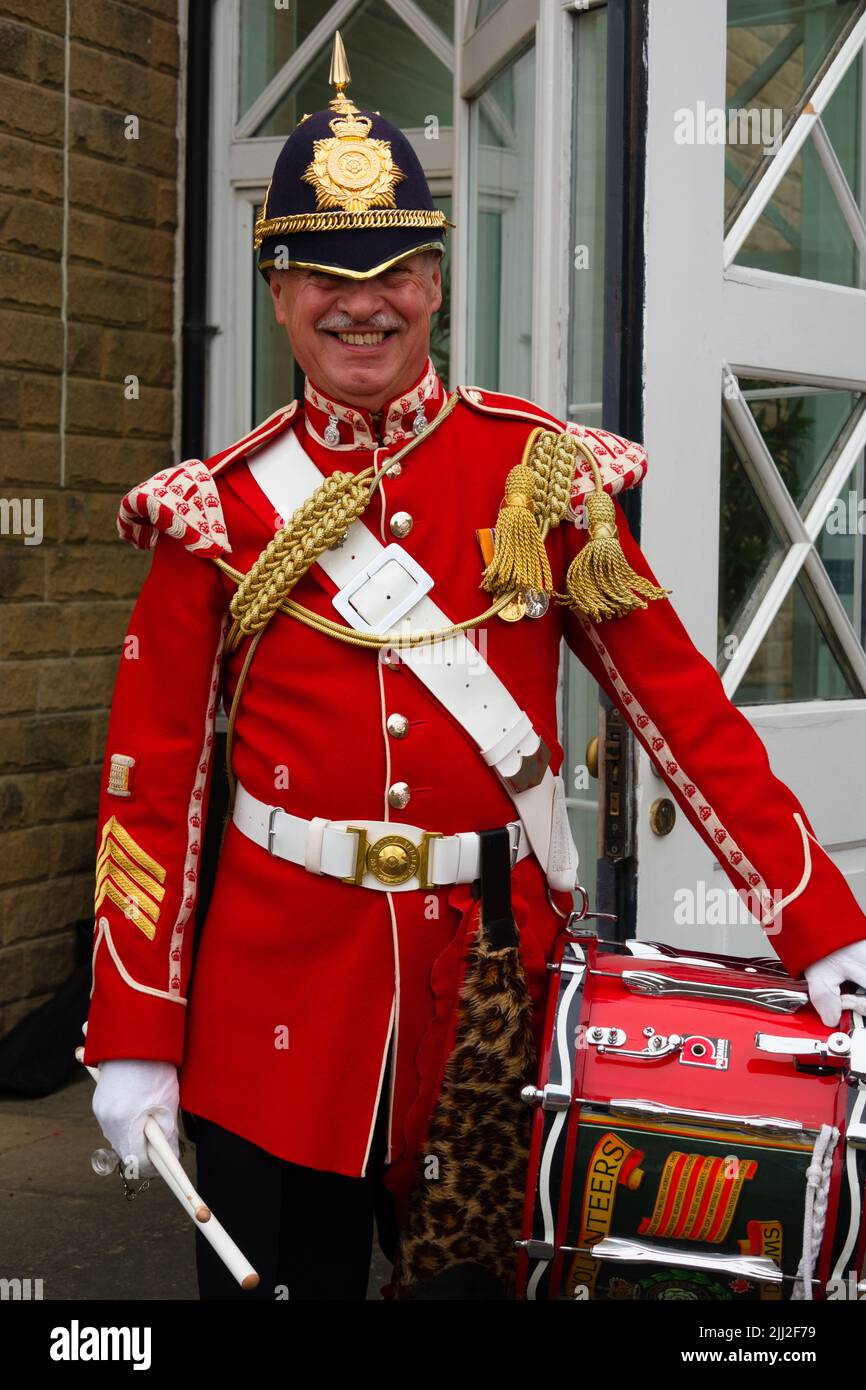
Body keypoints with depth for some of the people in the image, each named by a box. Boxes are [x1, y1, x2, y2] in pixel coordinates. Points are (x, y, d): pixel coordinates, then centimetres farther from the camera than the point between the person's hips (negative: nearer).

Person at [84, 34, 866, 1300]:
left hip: (496, 963, 1)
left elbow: (681, 705, -2)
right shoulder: (219, 509, -1)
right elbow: (154, 780, 1)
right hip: (281, 986, 0)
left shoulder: (541, 469, -1)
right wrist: (135, 1040, -3)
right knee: (280, 1273, 9)